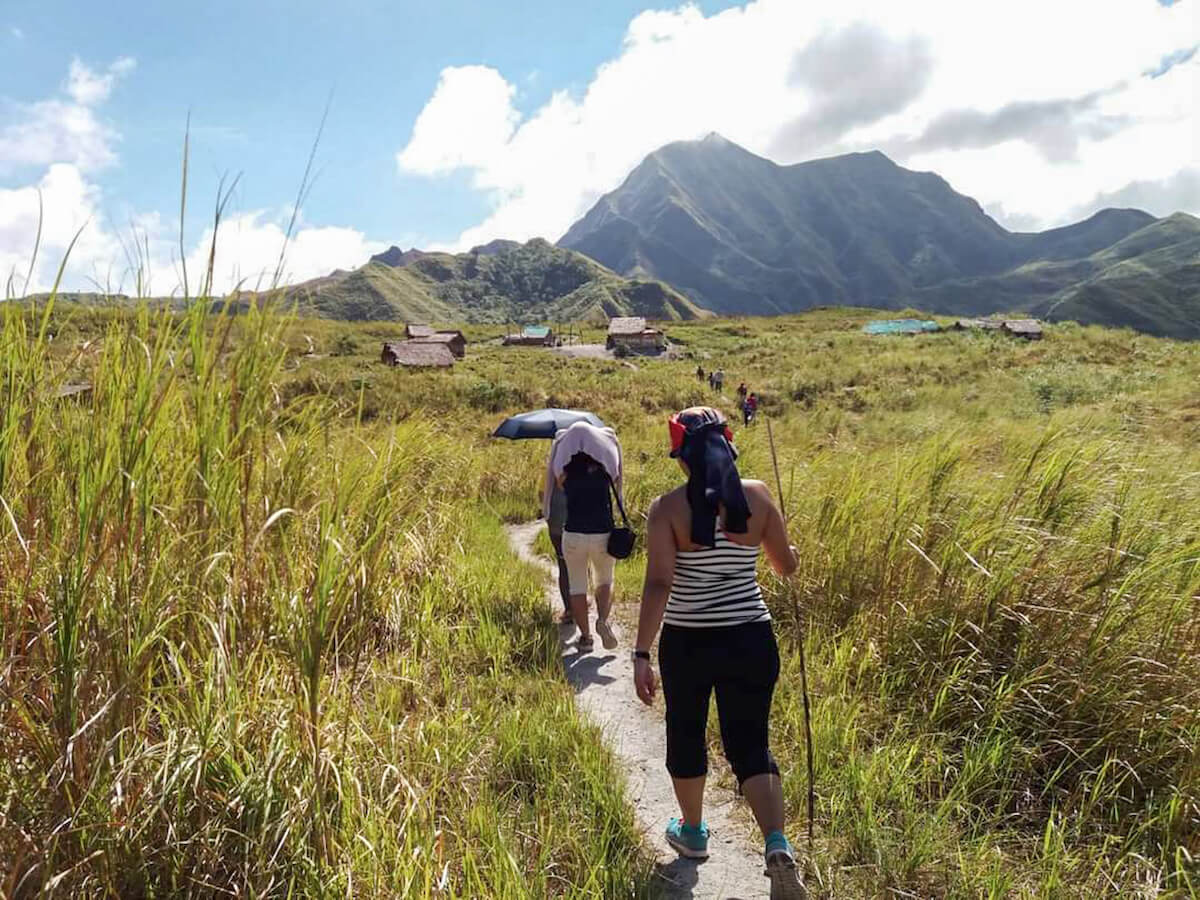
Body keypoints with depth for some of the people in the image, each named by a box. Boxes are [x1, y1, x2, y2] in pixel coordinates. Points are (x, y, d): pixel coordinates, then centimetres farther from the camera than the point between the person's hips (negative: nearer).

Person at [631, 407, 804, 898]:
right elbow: (787, 565, 6)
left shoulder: (668, 507, -12)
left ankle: (692, 831, 41)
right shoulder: (757, 496, -5)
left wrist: (642, 654, -17)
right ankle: (777, 845, -6)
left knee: (685, 734, 22)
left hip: (687, 642, -1)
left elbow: (658, 584, -19)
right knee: (750, 744, 13)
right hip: (751, 640, 2)